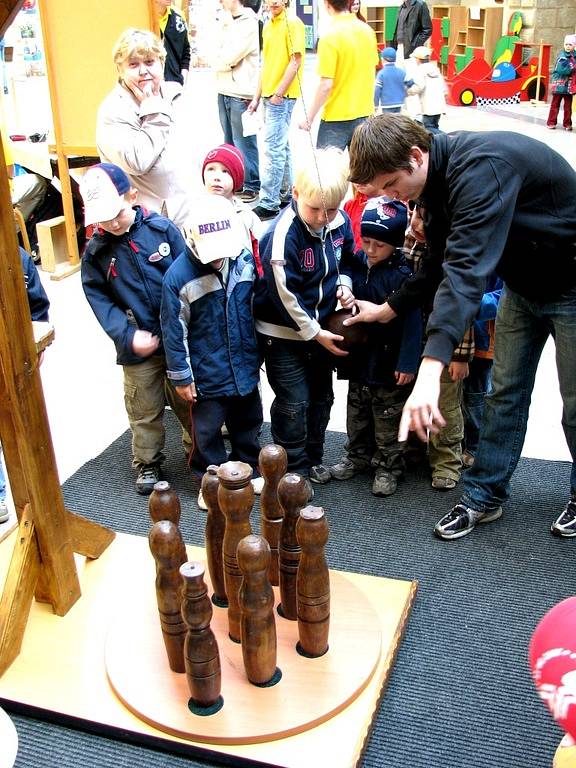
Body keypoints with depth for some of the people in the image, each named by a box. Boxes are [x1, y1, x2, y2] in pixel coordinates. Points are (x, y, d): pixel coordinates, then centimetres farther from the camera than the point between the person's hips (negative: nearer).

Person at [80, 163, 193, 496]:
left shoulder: (162, 228, -9)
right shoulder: (96, 249, -5)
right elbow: (98, 297, -3)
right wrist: (127, 335, -14)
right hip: (139, 347, 1)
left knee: (189, 403, 15)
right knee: (144, 410, 14)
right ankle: (147, 463, 34)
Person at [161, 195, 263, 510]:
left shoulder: (245, 260, -9)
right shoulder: (179, 276, -22)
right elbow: (174, 331, -14)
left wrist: (258, 351, 14)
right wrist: (180, 376, -8)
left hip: (245, 368, 4)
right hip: (206, 375, -4)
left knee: (247, 424, 23)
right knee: (207, 431, 14)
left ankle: (249, 469, 45)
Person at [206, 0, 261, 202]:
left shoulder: (249, 24, -9)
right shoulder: (224, 21, 14)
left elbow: (229, 58, -16)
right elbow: (212, 52, 7)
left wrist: (217, 60, 0)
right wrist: (223, 62, -10)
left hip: (241, 93, -7)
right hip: (224, 91, 8)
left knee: (244, 142, -4)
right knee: (229, 141, 12)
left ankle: (252, 186, 5)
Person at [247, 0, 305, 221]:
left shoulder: (293, 24, -8)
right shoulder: (268, 26, 16)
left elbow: (296, 61, -14)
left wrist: (278, 94, -16)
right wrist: (257, 97, 16)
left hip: (282, 96, -8)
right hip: (269, 95, 8)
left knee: (273, 149, -10)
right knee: (281, 147, 14)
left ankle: (269, 203, -8)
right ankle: (285, 194, 23)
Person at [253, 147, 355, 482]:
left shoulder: (340, 221, -8)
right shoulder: (283, 234, -26)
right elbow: (284, 293, -22)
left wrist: (344, 284, -7)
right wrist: (314, 332, -16)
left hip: (322, 327, 6)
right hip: (283, 331, -6)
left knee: (322, 395, 17)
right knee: (295, 402, 0)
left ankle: (313, 457, 37)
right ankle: (294, 468, 19)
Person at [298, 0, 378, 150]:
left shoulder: (330, 36, -16)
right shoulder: (367, 30, 3)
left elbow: (326, 85, -19)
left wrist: (309, 118, -9)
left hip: (336, 118, -6)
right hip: (365, 114, 6)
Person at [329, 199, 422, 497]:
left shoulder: (402, 275, -16)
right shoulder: (355, 263, -1)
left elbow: (412, 322, -18)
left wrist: (407, 363, -21)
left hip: (388, 360, -5)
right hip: (359, 357, 6)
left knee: (387, 418, 9)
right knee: (357, 413, 20)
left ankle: (388, 467, 23)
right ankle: (357, 456, 37)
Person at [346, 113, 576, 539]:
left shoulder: (481, 168, -34)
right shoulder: (438, 175, -4)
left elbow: (468, 267, -46)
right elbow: (442, 260, 8)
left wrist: (431, 370, -53)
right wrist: (388, 309, 8)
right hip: (523, 284, 8)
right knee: (505, 393, 10)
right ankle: (484, 496, 21)